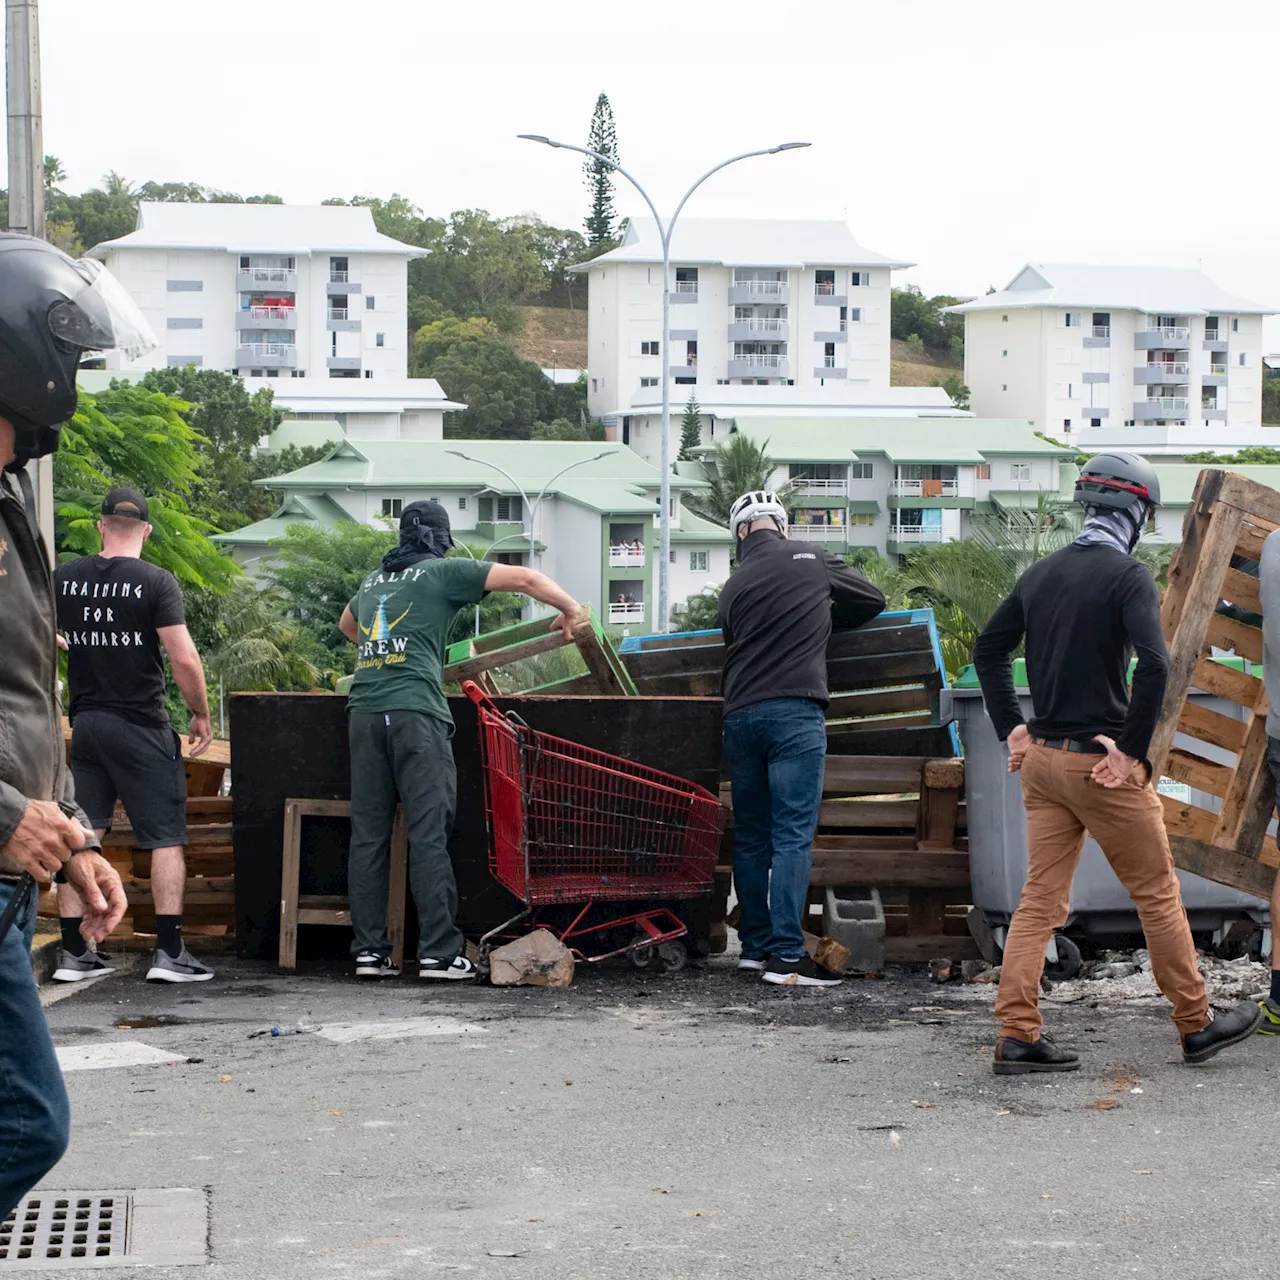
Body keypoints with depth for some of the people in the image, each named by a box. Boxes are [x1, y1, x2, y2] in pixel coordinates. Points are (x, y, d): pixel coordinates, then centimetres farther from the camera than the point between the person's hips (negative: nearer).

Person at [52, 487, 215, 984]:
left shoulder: (63, 579, 3)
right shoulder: (157, 583, -11)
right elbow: (184, 658, -16)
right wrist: (201, 715, -2)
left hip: (85, 722, 4)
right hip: (142, 726, -4)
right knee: (166, 836, 2)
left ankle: (74, 952, 9)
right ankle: (169, 952, -3)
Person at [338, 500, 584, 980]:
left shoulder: (373, 580, 23)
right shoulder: (444, 572, 6)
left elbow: (346, 625, 45)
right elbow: (523, 578, 2)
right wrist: (570, 609, 16)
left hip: (364, 710, 6)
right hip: (415, 710, -6)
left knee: (368, 836, 6)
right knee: (428, 836, -6)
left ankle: (369, 950, 4)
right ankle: (438, 953, -8)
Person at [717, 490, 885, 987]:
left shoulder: (734, 586, 14)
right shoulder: (813, 561, 7)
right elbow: (872, 600, 18)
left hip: (739, 715, 4)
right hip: (795, 712, -4)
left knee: (750, 836, 13)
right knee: (793, 834, -7)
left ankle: (754, 945, 18)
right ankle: (785, 954, -13)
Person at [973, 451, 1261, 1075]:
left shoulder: (1041, 573, 9)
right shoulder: (1127, 575, -12)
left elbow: (988, 649, 19)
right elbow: (1153, 664, -26)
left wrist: (1011, 729, 17)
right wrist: (1133, 750, -18)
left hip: (1041, 759, 6)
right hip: (1103, 764, -6)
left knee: (1041, 899, 8)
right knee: (1157, 893, 8)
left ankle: (1017, 1036, 3)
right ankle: (1197, 1025, 19)